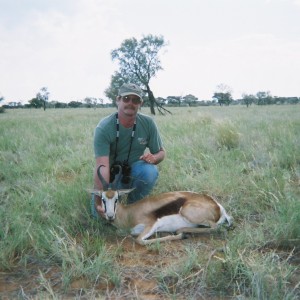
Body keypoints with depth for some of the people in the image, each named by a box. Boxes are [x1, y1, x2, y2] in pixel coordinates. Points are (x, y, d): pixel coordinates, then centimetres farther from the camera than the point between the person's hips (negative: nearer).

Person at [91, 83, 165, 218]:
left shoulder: (148, 123, -13)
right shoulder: (103, 128, -22)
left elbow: (161, 152, -1)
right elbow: (102, 166, -31)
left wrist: (153, 157, -27)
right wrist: (100, 200, -42)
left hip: (135, 170, 1)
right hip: (111, 174, -1)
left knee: (150, 171, -32)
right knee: (100, 213, -17)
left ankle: (133, 204, -4)